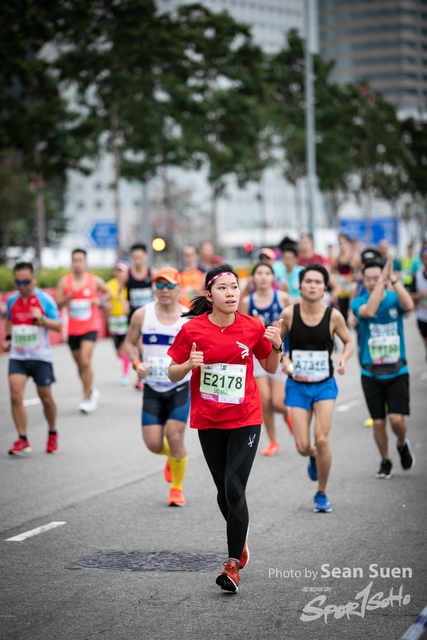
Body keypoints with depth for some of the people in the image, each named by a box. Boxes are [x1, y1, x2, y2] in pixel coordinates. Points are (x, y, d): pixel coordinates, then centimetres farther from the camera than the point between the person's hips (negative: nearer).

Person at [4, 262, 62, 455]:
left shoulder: (45, 300, -8)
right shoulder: (12, 301, 5)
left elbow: (58, 326, -9)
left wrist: (41, 318, -25)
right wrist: (7, 338, 11)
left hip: (40, 357, -3)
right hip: (17, 356, 3)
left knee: (45, 397, 9)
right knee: (16, 397, -12)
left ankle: (52, 434, 32)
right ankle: (22, 440, -7)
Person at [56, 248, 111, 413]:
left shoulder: (95, 280, -2)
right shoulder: (64, 281, 1)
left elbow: (108, 293, 14)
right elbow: (58, 304, -1)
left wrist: (101, 300, -7)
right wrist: (69, 296, -19)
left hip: (90, 327, -3)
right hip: (73, 329, 3)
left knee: (85, 361, -18)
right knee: (80, 364, 12)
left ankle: (87, 398, -11)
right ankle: (91, 391, 34)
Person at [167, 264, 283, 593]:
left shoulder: (253, 327, -5)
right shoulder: (192, 329, -8)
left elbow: (271, 367, 9)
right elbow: (173, 373, 0)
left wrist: (276, 346, -11)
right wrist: (189, 364, -21)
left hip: (245, 420, -2)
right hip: (208, 422, 2)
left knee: (234, 489, -12)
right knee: (224, 491, 14)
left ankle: (234, 564, -9)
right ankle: (240, 540, 41)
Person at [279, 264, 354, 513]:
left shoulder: (334, 316, -10)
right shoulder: (289, 314, -9)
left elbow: (349, 342, 6)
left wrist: (344, 359, -14)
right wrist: (284, 360, -13)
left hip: (325, 385, -1)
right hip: (297, 386, 1)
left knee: (322, 440, -13)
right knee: (303, 447, -4)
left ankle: (322, 494, 10)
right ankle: (314, 457, 37)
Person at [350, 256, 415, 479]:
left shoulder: (394, 299, -3)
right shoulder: (358, 302, -4)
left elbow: (409, 305, -26)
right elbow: (369, 311, -28)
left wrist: (393, 278, -31)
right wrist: (382, 282, -29)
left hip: (397, 371, 0)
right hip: (371, 374, 1)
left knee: (397, 419, -11)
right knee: (378, 422, 4)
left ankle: (402, 444, 21)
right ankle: (385, 462, 25)